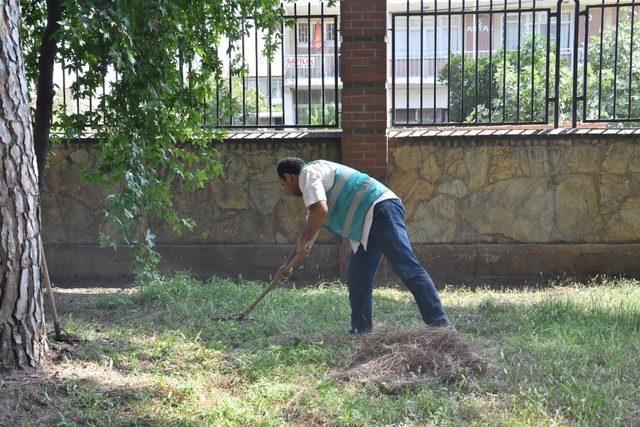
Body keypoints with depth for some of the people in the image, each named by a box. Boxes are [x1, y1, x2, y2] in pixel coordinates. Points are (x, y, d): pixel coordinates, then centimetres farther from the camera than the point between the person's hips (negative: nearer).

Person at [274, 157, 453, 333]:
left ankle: (439, 323, -25)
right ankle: (361, 332, 12)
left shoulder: (308, 172, 2)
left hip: (380, 209, -11)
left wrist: (302, 243, -1)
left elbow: (320, 211, -16)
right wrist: (287, 265, 43)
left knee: (408, 268, -18)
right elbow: (310, 230, 40)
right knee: (357, 282, 10)